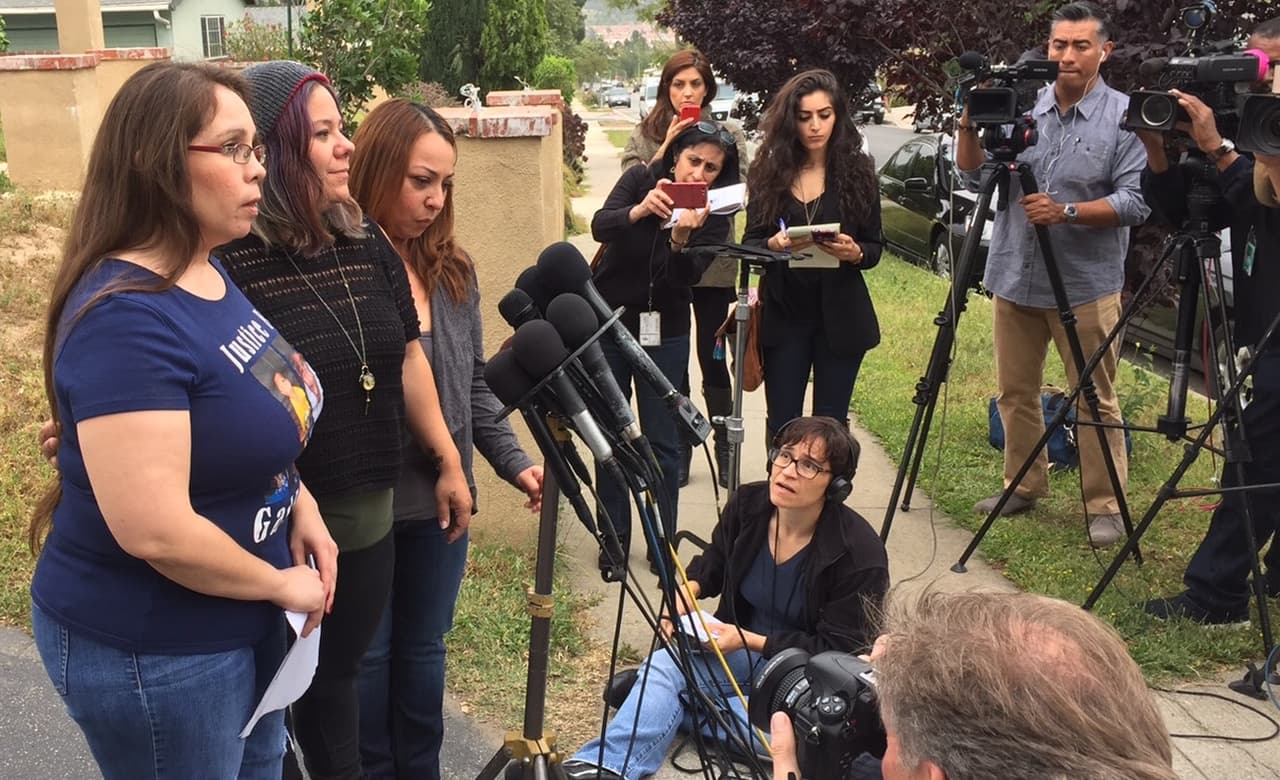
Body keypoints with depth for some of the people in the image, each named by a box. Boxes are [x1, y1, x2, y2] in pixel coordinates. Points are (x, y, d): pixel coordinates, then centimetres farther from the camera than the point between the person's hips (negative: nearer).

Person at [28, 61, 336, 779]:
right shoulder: (126, 318, -27)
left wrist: (299, 502, -1)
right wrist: (282, 584, -18)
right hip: (148, 648, -9)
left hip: (243, 619, 9)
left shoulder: (211, 275, 2)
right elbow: (154, 531, -33)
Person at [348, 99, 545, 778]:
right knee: (367, 654, 13)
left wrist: (514, 462, 0)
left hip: (440, 499, 5)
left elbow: (474, 386, 9)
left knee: (424, 648, 19)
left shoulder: (453, 273, 4)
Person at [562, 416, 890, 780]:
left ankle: (655, 694, -16)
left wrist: (750, 640, -22)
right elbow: (716, 561, 15)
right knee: (665, 663, -24)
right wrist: (689, 589, -8)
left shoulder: (859, 554, -22)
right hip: (744, 647, 5)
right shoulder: (747, 504, -6)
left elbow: (839, 652, -16)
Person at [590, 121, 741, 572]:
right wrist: (640, 210, -44)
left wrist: (680, 239, -39)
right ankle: (614, 539, 16)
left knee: (663, 441, 1)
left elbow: (683, 280, -20)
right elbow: (600, 227, -25)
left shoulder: (713, 216, -7)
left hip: (665, 332, 0)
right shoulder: (639, 180, -8)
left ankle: (664, 539, 15)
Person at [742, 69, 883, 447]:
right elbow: (749, 242, 2)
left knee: (830, 424, 4)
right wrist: (772, 243, -20)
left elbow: (875, 247, 1)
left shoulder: (858, 171, -1)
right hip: (783, 314, 1)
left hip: (840, 315, -1)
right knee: (782, 424, 3)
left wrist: (854, 252, -21)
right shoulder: (769, 170, 0)